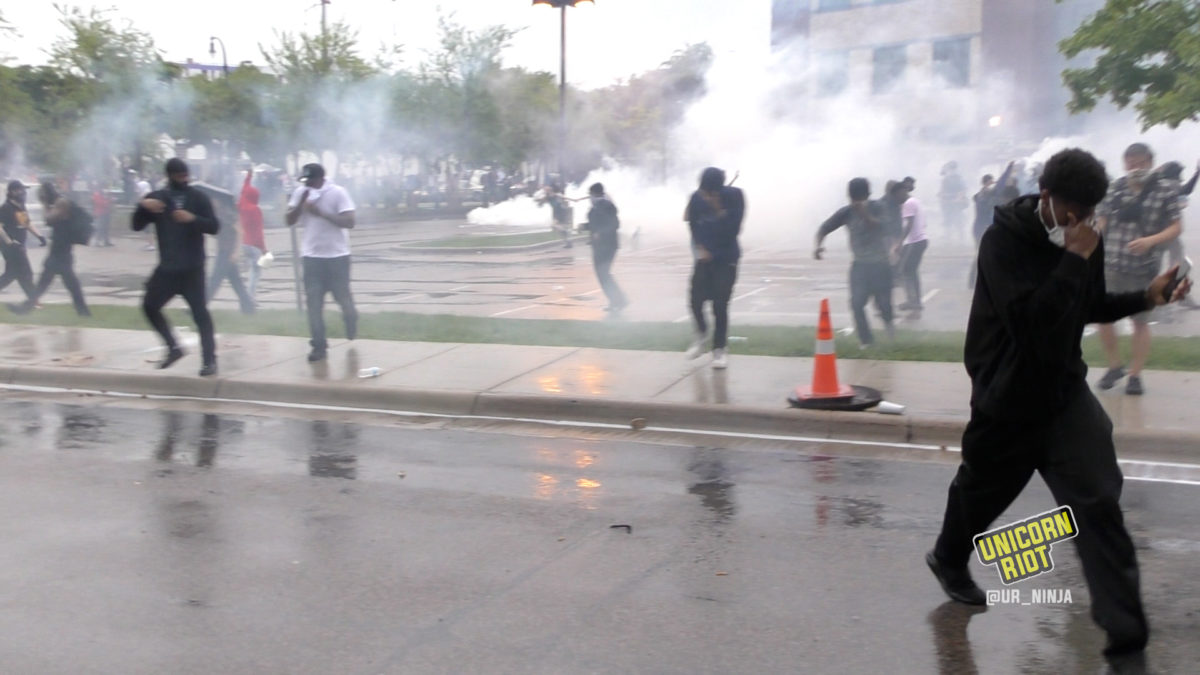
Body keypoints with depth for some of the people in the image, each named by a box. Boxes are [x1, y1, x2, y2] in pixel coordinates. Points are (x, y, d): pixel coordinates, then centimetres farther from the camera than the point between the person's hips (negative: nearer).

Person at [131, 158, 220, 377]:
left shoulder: (198, 198, -1)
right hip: (167, 267, 5)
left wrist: (193, 219, -24)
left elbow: (214, 227, -8)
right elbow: (137, 226, 4)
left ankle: (210, 360, -9)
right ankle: (173, 348, 23)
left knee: (199, 312, -9)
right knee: (150, 306, 10)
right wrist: (142, 206, -14)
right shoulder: (156, 197, 7)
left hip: (192, 268, -4)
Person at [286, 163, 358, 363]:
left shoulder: (338, 193, -12)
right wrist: (302, 201, -16)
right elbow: (290, 220, -1)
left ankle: (351, 321, 43)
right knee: (314, 302, -2)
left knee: (342, 296, 9)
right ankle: (319, 345, 2)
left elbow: (349, 221, -19)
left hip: (337, 255, -3)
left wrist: (321, 213, -26)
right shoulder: (300, 193, 1)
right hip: (312, 256, 3)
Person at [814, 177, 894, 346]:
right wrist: (817, 244, -25)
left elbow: (881, 228, -25)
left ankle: (887, 320, 38)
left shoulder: (879, 208, -9)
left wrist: (865, 214, -39)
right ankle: (866, 339, 5)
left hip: (880, 264, -2)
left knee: (883, 303, 0)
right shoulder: (846, 212, -4)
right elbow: (824, 228, -5)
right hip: (859, 265, 2)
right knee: (857, 303, -12)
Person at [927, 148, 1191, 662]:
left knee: (1098, 500, -9)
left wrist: (1145, 298, 0)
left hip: (1065, 389, 4)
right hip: (1007, 396, -4)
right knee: (981, 489, 16)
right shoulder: (1003, 241, -20)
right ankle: (949, 561, 47)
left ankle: (1124, 627, -6)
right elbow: (1032, 320, -32)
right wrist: (1075, 261, -30)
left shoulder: (1084, 240, -1)